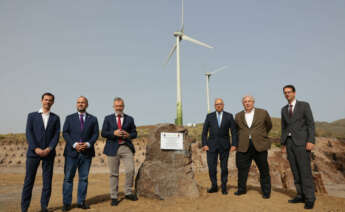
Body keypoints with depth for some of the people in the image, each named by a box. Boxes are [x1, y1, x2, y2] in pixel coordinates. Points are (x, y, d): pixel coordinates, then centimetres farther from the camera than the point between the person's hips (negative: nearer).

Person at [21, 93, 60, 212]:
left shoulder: (55, 118, 11)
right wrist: (36, 148, -14)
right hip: (33, 152, -1)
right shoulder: (32, 116, 8)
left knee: (47, 181, 3)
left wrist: (48, 149, -12)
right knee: (29, 180, 1)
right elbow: (29, 133, -2)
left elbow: (56, 135, 2)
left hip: (48, 153, 1)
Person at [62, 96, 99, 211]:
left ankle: (81, 202, 16)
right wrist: (74, 144, -13)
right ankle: (66, 203, 12)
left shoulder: (93, 119, 10)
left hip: (87, 152, 1)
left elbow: (95, 134, 5)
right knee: (68, 178, 2)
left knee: (84, 178, 6)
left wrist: (88, 144, -12)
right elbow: (65, 133, 1)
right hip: (72, 151, 0)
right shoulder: (69, 118, 9)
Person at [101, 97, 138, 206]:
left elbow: (134, 133, 12)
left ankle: (128, 193, 12)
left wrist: (128, 135, -10)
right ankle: (114, 197, 16)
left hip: (126, 147, 1)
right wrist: (114, 133, -14)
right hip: (113, 148, -1)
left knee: (130, 170, -8)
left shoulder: (129, 119, 12)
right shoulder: (108, 118, 10)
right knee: (114, 173, 5)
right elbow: (103, 133, 3)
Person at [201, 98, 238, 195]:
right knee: (211, 167, -1)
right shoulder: (209, 116, 2)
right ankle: (214, 186, 16)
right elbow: (204, 132, 1)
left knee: (224, 167, 6)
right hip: (211, 145, 0)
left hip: (224, 145, 0)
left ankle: (224, 187, 21)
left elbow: (234, 131, 0)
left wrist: (234, 144, -9)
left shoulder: (229, 116, 1)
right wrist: (204, 144, -8)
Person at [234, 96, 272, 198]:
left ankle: (266, 191, 21)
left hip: (260, 145, -1)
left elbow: (269, 126, 18)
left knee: (264, 170, 5)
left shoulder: (263, 113, 4)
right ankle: (241, 189, 24)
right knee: (242, 168, 6)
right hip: (244, 146, 1)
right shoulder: (238, 116, 9)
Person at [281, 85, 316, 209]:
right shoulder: (284, 109, 15)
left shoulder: (304, 105, -1)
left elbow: (311, 124, -7)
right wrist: (283, 144, 11)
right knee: (295, 171, 7)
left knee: (305, 170, -8)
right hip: (289, 142, 6)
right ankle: (301, 196, 15)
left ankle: (309, 199, 1)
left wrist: (311, 141, -17)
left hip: (301, 142, -5)